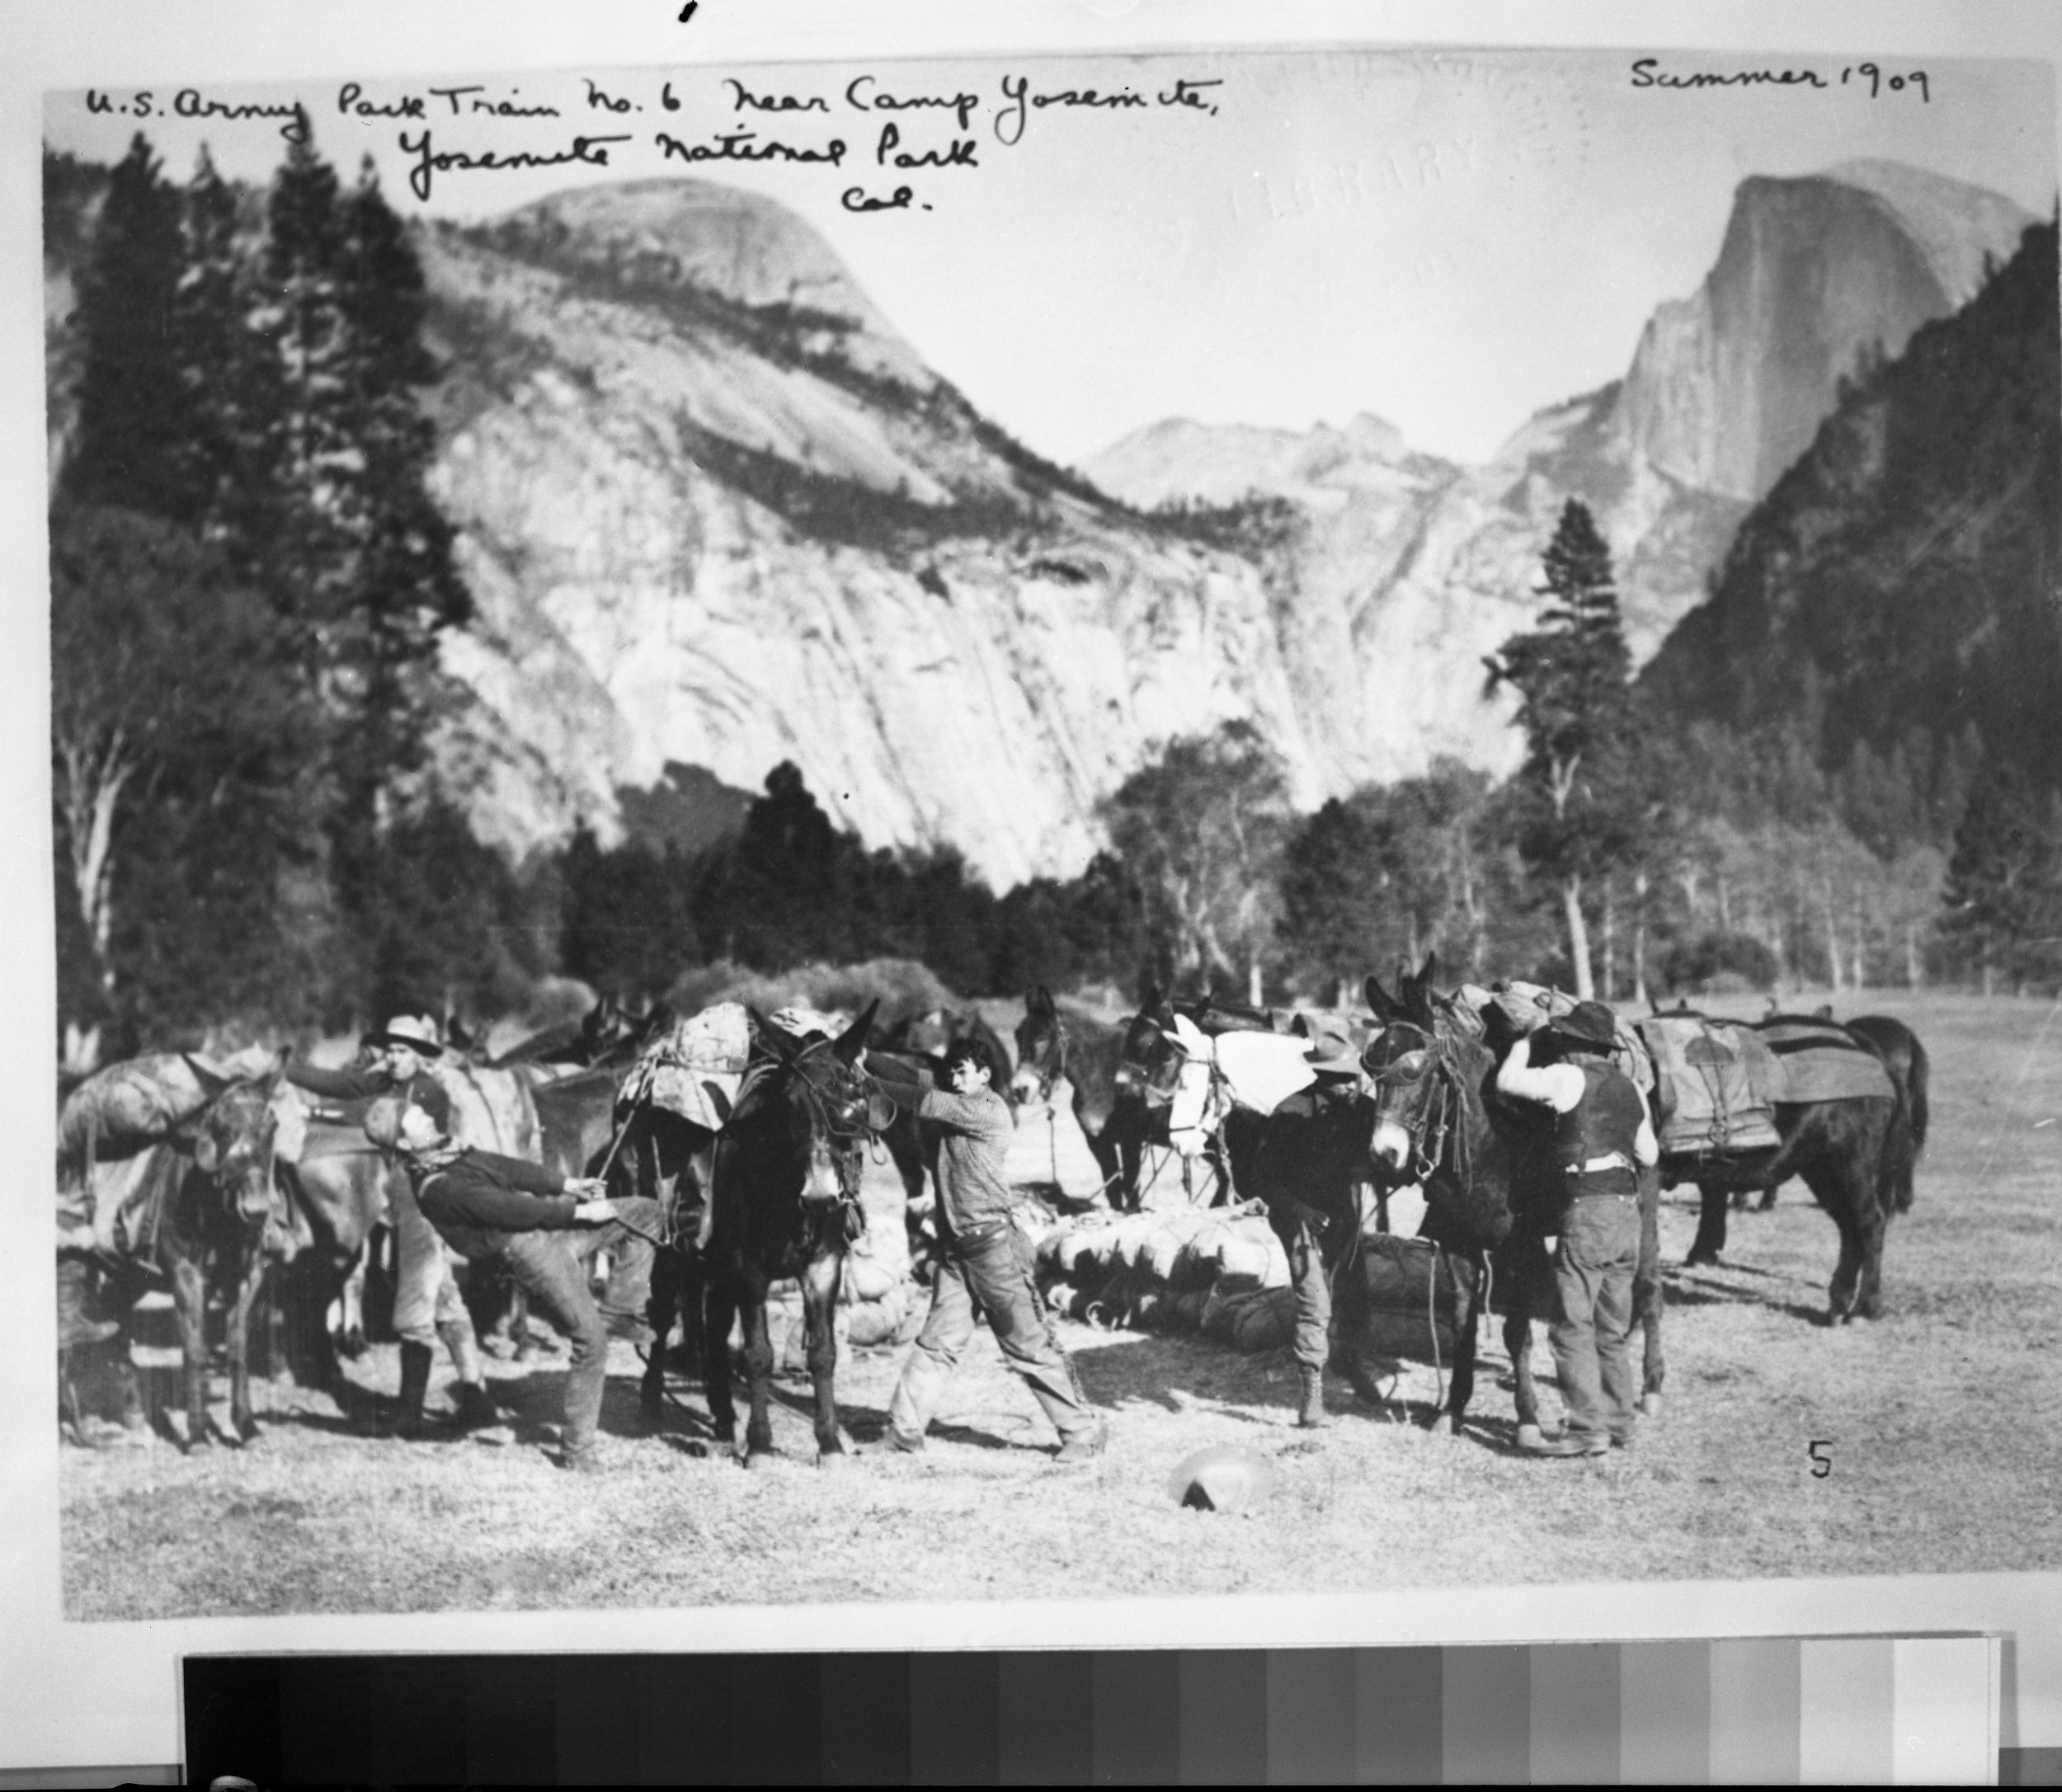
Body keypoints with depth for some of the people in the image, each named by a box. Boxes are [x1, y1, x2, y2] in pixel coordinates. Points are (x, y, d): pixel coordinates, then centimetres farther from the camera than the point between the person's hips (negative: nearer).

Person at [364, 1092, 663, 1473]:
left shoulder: (447, 1153, 8)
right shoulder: (436, 1188, -20)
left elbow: (503, 1167, 11)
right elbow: (508, 1209, -21)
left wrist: (565, 1184, 2)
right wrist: (579, 1212, -16)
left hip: (544, 1222, 9)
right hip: (526, 1249, -9)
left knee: (644, 1211, 8)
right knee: (589, 1338, -11)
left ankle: (616, 1311, 11)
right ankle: (576, 1450, 1)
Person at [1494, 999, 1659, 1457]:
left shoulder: (1569, 1077, -8)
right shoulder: (1631, 1088, 13)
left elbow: (1507, 1081, -2)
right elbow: (1650, 1155, 20)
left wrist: (1524, 1043, 15)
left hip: (1587, 1210, -8)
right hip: (1628, 1211, 8)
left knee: (1573, 1325, -3)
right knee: (1614, 1327, 15)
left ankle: (1588, 1428, -5)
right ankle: (1619, 1420, 21)